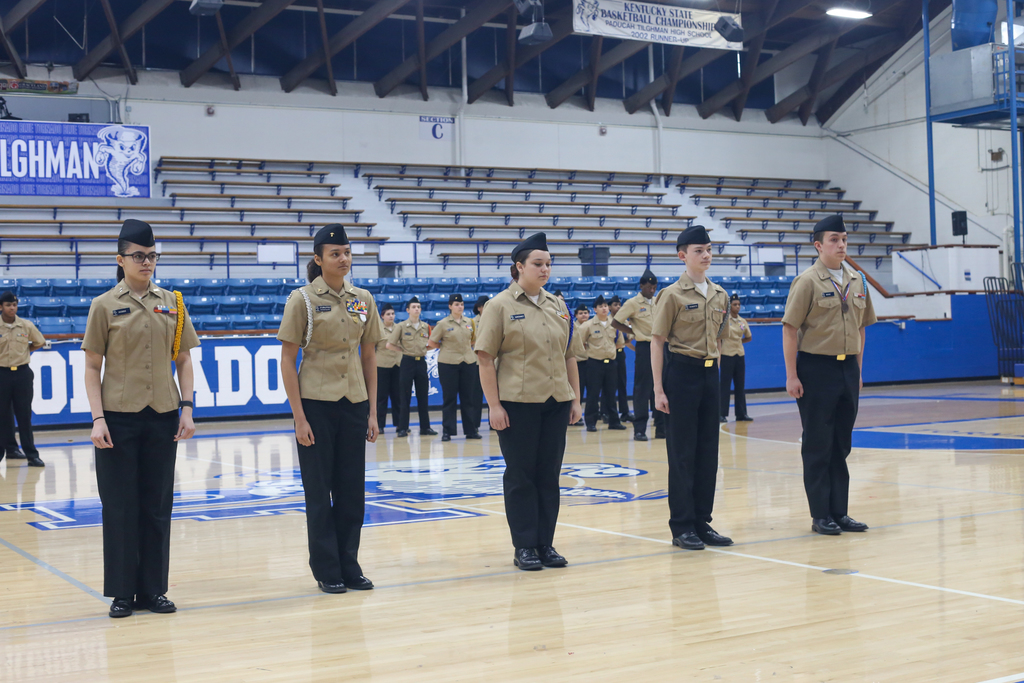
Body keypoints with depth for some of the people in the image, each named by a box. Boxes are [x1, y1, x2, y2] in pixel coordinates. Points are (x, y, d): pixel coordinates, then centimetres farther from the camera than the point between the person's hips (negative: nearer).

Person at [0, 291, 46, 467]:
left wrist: (25, 350, 6)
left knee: (25, 414, 3)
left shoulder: (27, 325, 1)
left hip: (22, 373, 1)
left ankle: (31, 454, 5)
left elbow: (40, 342, 15)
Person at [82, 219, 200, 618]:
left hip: (162, 418, 3)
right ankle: (122, 593, 13)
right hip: (119, 417, -3)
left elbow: (183, 359, 10)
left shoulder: (171, 304, 7)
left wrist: (187, 408, 0)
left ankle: (153, 589, 17)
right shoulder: (105, 306, -1)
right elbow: (92, 367, -1)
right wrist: (97, 418, -9)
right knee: (120, 506, 2)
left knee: (157, 506, 7)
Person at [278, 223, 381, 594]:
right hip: (316, 405, -4)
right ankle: (327, 571, 14)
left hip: (354, 404, 4)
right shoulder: (302, 299, -6)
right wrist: (299, 417, -11)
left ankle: (349, 566, 20)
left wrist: (372, 411, 7)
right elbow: (287, 360, -6)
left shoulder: (363, 299, 7)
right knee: (319, 491, 4)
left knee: (352, 490, 8)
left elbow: (369, 356, 11)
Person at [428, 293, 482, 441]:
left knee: (469, 397, 6)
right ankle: (447, 431, 5)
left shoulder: (469, 322, 8)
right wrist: (447, 346, 2)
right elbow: (432, 344, 1)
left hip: (468, 362, 4)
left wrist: (467, 345, 10)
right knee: (449, 398, 1)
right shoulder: (443, 324, -3)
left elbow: (473, 339, 23)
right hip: (448, 364, -3)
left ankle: (471, 430, 13)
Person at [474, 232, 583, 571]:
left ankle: (546, 544, 16)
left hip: (556, 403, 5)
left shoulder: (558, 306, 11)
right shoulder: (501, 305, -5)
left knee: (549, 475, 8)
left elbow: (569, 355, 16)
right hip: (517, 404, -5)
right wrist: (494, 405, -12)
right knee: (521, 476, 2)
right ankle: (524, 547, 10)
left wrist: (576, 398, 11)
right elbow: (485, 359, -7)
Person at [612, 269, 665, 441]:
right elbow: (616, 322, -6)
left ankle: (661, 428, 13)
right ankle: (639, 429, 0)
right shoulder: (633, 303, -5)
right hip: (644, 347, -5)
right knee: (642, 389, -4)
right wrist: (634, 332, -5)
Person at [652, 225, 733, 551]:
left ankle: (703, 521, 17)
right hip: (681, 373, -6)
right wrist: (658, 389, -12)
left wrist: (713, 363, 12)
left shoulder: (720, 295, 9)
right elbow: (657, 342, -8)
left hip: (710, 374, 6)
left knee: (708, 450, 8)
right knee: (682, 451, -1)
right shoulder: (672, 294, -8)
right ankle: (682, 526, 6)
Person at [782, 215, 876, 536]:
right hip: (816, 368, -6)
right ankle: (820, 515, 7)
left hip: (848, 369, 6)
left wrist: (858, 370, 15)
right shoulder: (808, 281, -8)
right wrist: (792, 376, -14)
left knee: (842, 444, 11)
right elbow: (790, 329, -10)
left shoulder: (857, 282, 10)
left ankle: (840, 512, 18)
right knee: (818, 446, 1)